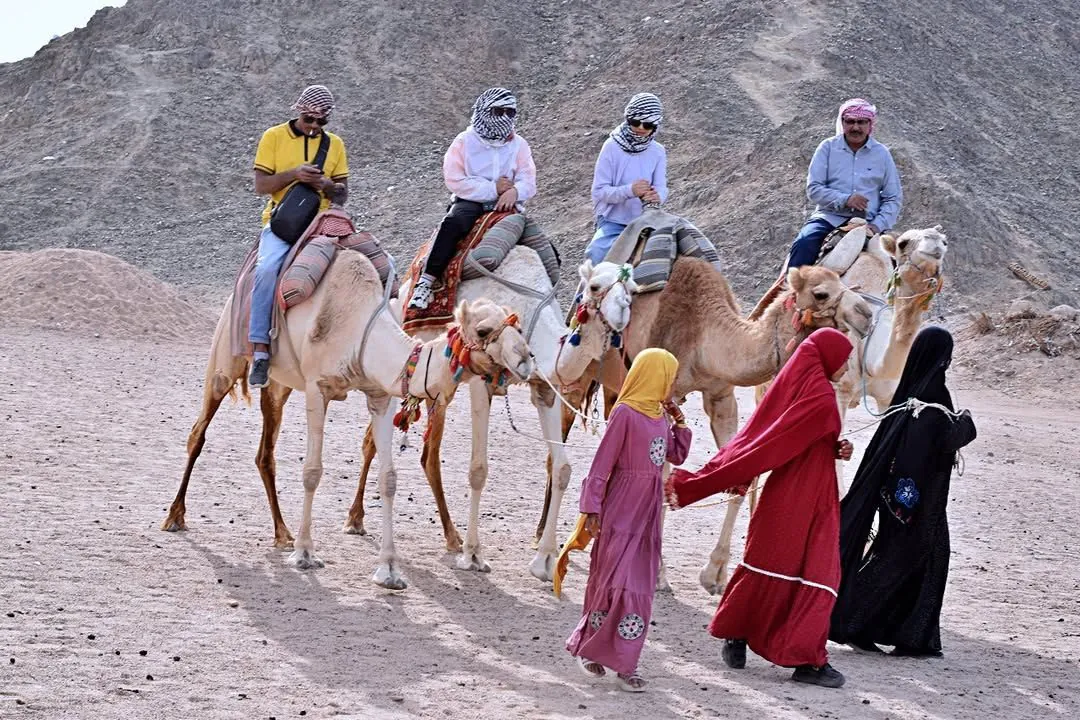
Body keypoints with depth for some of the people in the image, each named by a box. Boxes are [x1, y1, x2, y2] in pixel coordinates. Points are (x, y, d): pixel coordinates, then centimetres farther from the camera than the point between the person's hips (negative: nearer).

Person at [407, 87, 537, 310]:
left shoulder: (519, 145, 14)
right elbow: (454, 180, -7)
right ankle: (426, 282, -39)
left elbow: (528, 181, 4)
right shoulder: (465, 142, 4)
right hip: (470, 202, -3)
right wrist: (493, 189, -12)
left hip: (506, 205, 3)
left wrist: (514, 192, -21)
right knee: (452, 223, -36)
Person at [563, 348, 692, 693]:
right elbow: (602, 464, -14)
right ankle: (587, 646, 8)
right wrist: (591, 509, -16)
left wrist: (679, 419, 7)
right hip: (622, 511, -8)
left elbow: (677, 455, 19)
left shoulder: (659, 414, 8)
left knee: (641, 585, 8)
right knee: (620, 582, -8)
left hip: (649, 512, 8)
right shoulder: (626, 413, -14)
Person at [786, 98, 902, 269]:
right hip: (830, 217, -1)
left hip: (866, 222, 1)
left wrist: (877, 225, -7)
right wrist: (845, 200, -15)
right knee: (804, 243, -31)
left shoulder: (882, 153, 10)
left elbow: (893, 198, 10)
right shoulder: (828, 147, 7)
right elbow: (813, 189, 1)